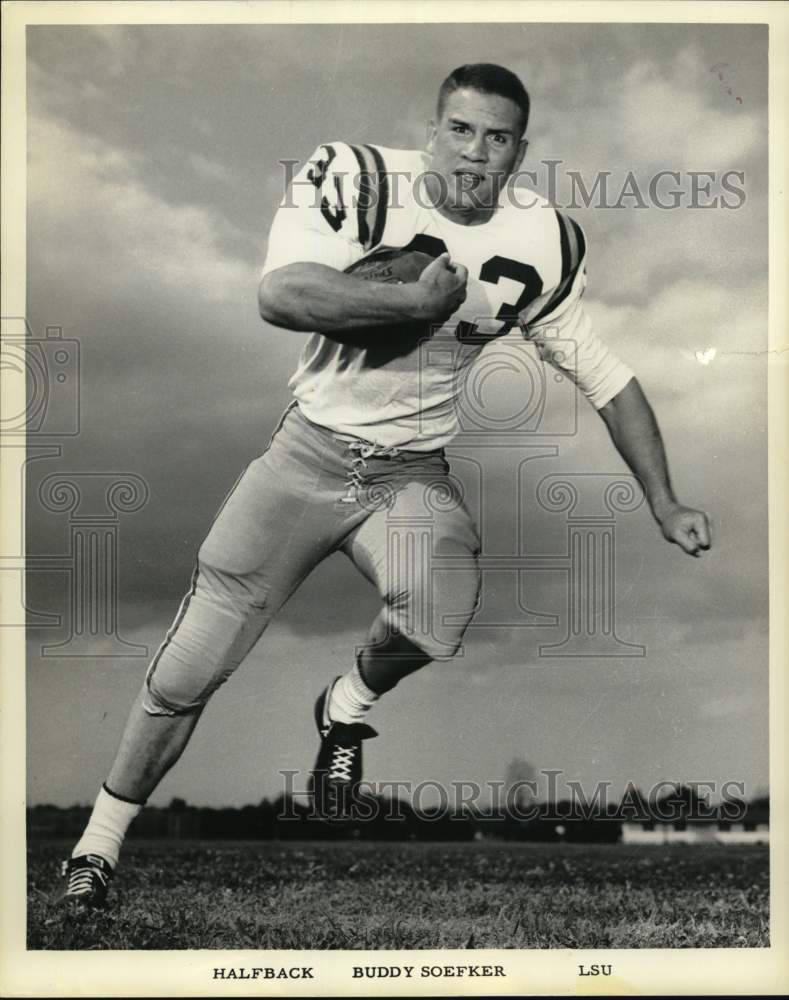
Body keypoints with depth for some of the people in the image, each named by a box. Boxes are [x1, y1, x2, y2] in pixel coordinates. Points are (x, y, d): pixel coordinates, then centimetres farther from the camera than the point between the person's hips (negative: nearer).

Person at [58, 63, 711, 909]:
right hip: (309, 454, -1)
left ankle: (349, 708, 6)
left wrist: (664, 505, 5)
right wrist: (422, 299, -27)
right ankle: (98, 845, 24)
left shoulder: (541, 245, -5)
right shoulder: (357, 180, -14)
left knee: (435, 618, -31)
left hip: (413, 478, 2)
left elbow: (607, 377, 5)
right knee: (188, 671, 0)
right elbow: (280, 296, -30)